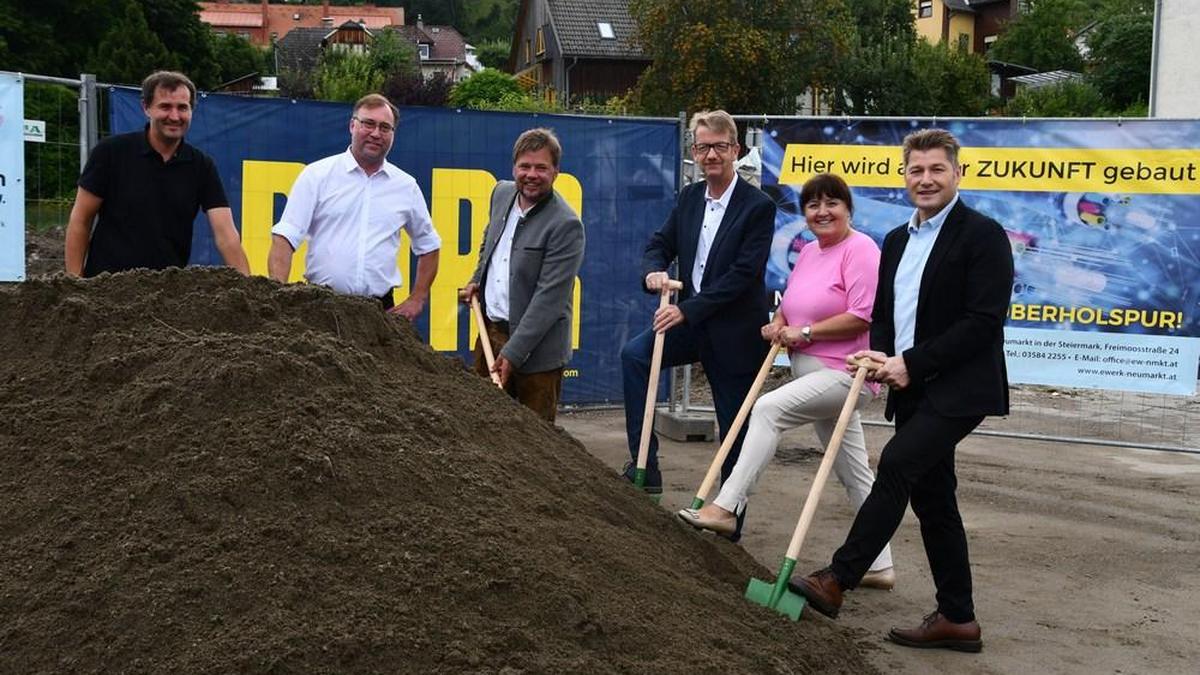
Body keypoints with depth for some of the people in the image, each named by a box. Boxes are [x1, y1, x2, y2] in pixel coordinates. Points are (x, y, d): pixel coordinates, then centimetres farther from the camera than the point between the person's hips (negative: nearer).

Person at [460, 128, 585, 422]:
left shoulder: (566, 225, -18)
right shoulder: (502, 193, 5)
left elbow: (549, 297, -20)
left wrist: (513, 353, -22)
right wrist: (477, 279, 14)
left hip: (535, 346, -7)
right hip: (490, 330, 7)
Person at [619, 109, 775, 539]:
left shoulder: (758, 206, -13)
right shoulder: (689, 198, 7)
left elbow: (744, 274, -20)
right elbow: (660, 244, 12)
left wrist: (687, 309, -22)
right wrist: (653, 272, -13)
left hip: (734, 332, -5)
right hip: (692, 321, 5)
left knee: (735, 432, 5)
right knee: (634, 354, -19)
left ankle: (731, 521, 19)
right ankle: (644, 466, -12)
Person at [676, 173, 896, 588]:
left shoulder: (860, 250, -11)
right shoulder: (808, 253, 15)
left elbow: (863, 316, -19)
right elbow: (792, 302, 28)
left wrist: (805, 332, -15)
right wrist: (779, 324, 6)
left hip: (844, 374, -9)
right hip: (814, 372, 9)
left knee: (768, 409, -22)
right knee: (854, 472, 12)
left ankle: (725, 507, -20)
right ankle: (879, 565, 19)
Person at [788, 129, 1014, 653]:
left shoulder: (982, 235, -9)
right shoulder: (896, 241, 16)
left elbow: (984, 322, -17)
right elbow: (883, 314, 21)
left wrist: (913, 363, -17)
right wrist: (883, 358, -1)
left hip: (959, 388, -8)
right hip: (913, 389, 8)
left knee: (897, 464, -22)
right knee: (932, 497, 9)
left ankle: (837, 580, -18)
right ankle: (957, 618, 17)